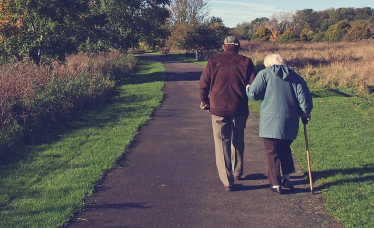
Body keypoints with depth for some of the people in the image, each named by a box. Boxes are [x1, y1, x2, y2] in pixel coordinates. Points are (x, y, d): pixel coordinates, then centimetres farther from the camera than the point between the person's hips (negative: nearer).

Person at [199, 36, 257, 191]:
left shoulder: (214, 60, 2)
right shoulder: (245, 62, 2)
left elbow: (203, 83, 0)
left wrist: (205, 101, 15)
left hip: (218, 109, -1)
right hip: (240, 109, 2)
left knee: (222, 144, 4)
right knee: (238, 141, 21)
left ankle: (227, 181, 0)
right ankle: (237, 171, 36)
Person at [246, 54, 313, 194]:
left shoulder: (264, 74, -2)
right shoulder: (295, 77, 9)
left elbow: (253, 94, -7)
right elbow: (304, 98, 3)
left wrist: (247, 88, 14)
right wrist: (305, 114, 17)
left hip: (270, 122, -4)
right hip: (290, 123, 4)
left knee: (272, 152, 5)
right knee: (285, 149, 23)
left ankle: (276, 184, 8)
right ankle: (287, 178, 24)